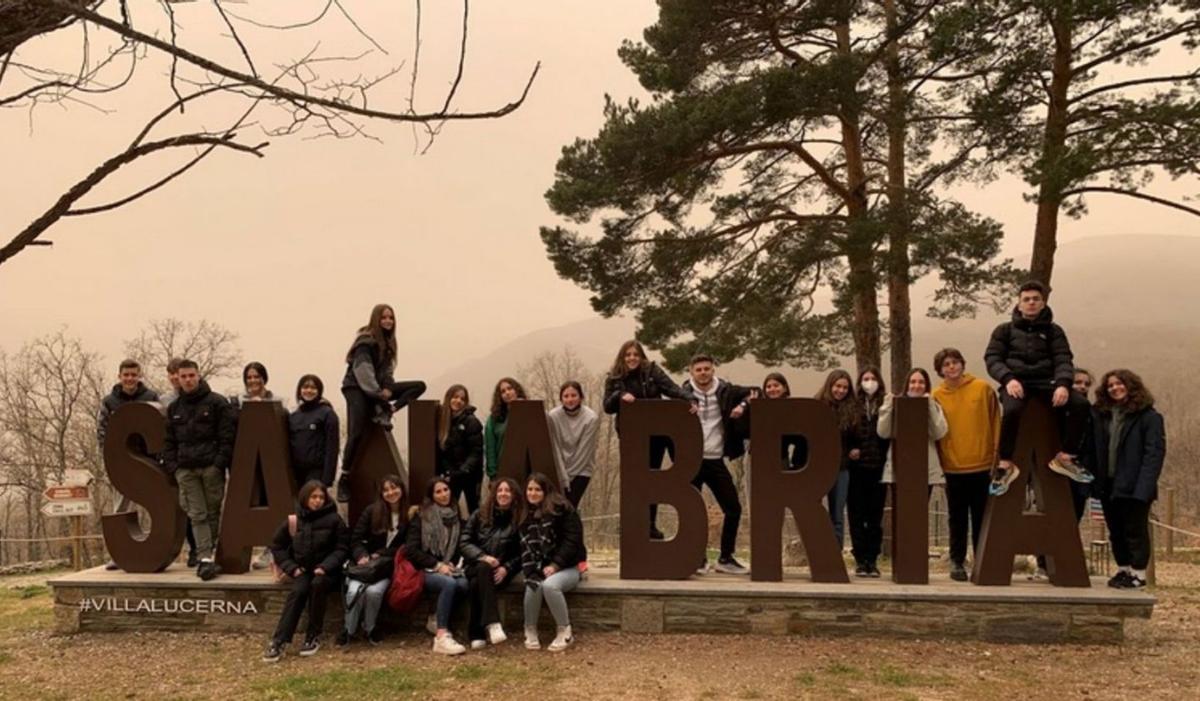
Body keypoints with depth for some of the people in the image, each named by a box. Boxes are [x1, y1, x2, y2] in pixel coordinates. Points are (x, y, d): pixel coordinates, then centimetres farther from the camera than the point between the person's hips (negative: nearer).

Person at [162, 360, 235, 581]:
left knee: (213, 511, 2)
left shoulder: (216, 403, 2)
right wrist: (172, 466, 5)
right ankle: (205, 558, -9)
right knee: (197, 515, -4)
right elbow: (168, 441, 18)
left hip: (211, 466, -3)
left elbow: (227, 436, -2)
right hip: (185, 469, 3)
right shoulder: (174, 408, 16)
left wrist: (220, 463, -11)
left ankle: (205, 557, 11)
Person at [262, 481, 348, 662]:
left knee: (318, 584, -34)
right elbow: (277, 546, 13)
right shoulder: (293, 520, 4)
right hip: (303, 570, 2)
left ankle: (314, 636, -21)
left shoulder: (333, 519, -3)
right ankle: (279, 641, -32)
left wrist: (325, 567, -17)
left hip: (326, 570, -2)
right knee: (297, 591, -29)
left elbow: (342, 548, -3)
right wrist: (291, 567, 0)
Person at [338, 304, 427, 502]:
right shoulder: (365, 341, -14)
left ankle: (386, 411, -15)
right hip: (357, 388, -8)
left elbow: (386, 369, 9)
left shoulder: (387, 341, 11)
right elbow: (363, 372, -21)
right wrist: (378, 393, -21)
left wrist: (387, 389, -9)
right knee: (356, 434, -18)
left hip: (377, 389, 8)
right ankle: (344, 479, -10)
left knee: (420, 386, -4)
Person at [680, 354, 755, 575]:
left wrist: (742, 405, -12)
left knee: (733, 508, 4)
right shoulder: (684, 393, -3)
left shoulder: (725, 391, 3)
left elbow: (754, 392, 5)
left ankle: (726, 558, 17)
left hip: (716, 460, 3)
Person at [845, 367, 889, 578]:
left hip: (878, 467, 0)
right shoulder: (853, 405, 4)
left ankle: (872, 560, 13)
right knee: (856, 515, 3)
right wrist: (848, 450, -9)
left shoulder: (886, 405, 3)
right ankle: (860, 559, 11)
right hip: (857, 467, 0)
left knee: (875, 515, 5)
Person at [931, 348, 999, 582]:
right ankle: (957, 562, 17)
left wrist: (998, 458, -1)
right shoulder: (937, 396, 1)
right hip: (954, 468, 1)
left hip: (983, 466, 0)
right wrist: (939, 464, -2)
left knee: (982, 519, 8)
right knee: (958, 520, 9)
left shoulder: (983, 388, 0)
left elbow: (995, 423, 2)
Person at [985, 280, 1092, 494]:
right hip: (1017, 381, -2)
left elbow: (1063, 360, 6)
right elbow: (992, 358, 5)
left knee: (1080, 403, -25)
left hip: (1046, 381, 2)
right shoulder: (1005, 330, 15)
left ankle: (1065, 457, -10)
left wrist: (1063, 384, -16)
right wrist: (1008, 379, -16)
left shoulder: (1053, 330, 18)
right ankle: (1005, 464, -23)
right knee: (1012, 409, -36)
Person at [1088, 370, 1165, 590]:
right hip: (1108, 485, 6)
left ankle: (1138, 574, 11)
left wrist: (1145, 486, -20)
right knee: (1116, 532, 14)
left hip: (1134, 486, -6)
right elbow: (1094, 452, 10)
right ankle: (1123, 570, 26)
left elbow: (1155, 453, -12)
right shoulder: (1100, 415, 11)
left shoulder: (1149, 416, -6)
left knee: (1136, 531, 2)